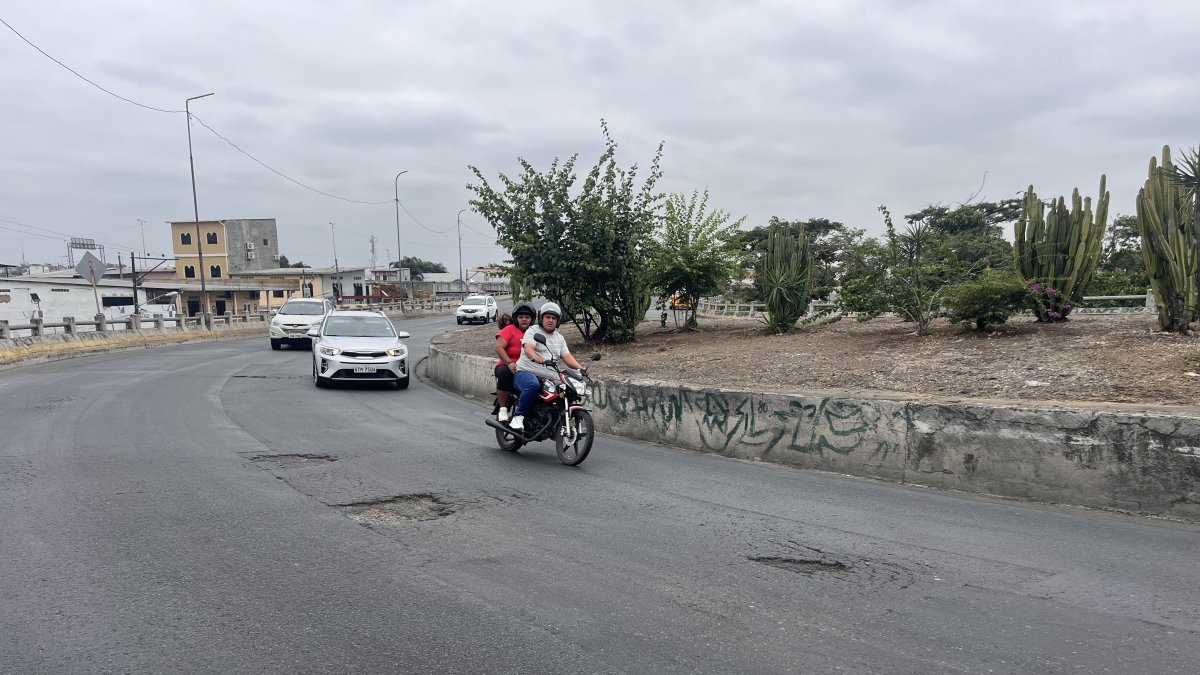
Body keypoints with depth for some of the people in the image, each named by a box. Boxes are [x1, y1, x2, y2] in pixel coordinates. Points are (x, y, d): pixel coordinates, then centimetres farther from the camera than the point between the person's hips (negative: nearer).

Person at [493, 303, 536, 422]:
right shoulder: (510, 329, 3)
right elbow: (499, 347, -10)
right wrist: (509, 363, -23)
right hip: (508, 367, -4)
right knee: (504, 373, -37)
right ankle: (503, 409, -20)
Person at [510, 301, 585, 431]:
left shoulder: (559, 338, 22)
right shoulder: (533, 331, 3)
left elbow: (566, 356, 10)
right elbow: (528, 348, -16)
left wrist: (580, 368, -9)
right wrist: (535, 357, -39)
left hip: (549, 379, 6)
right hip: (526, 372, -6)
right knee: (533, 385, -39)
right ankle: (518, 416, -27)